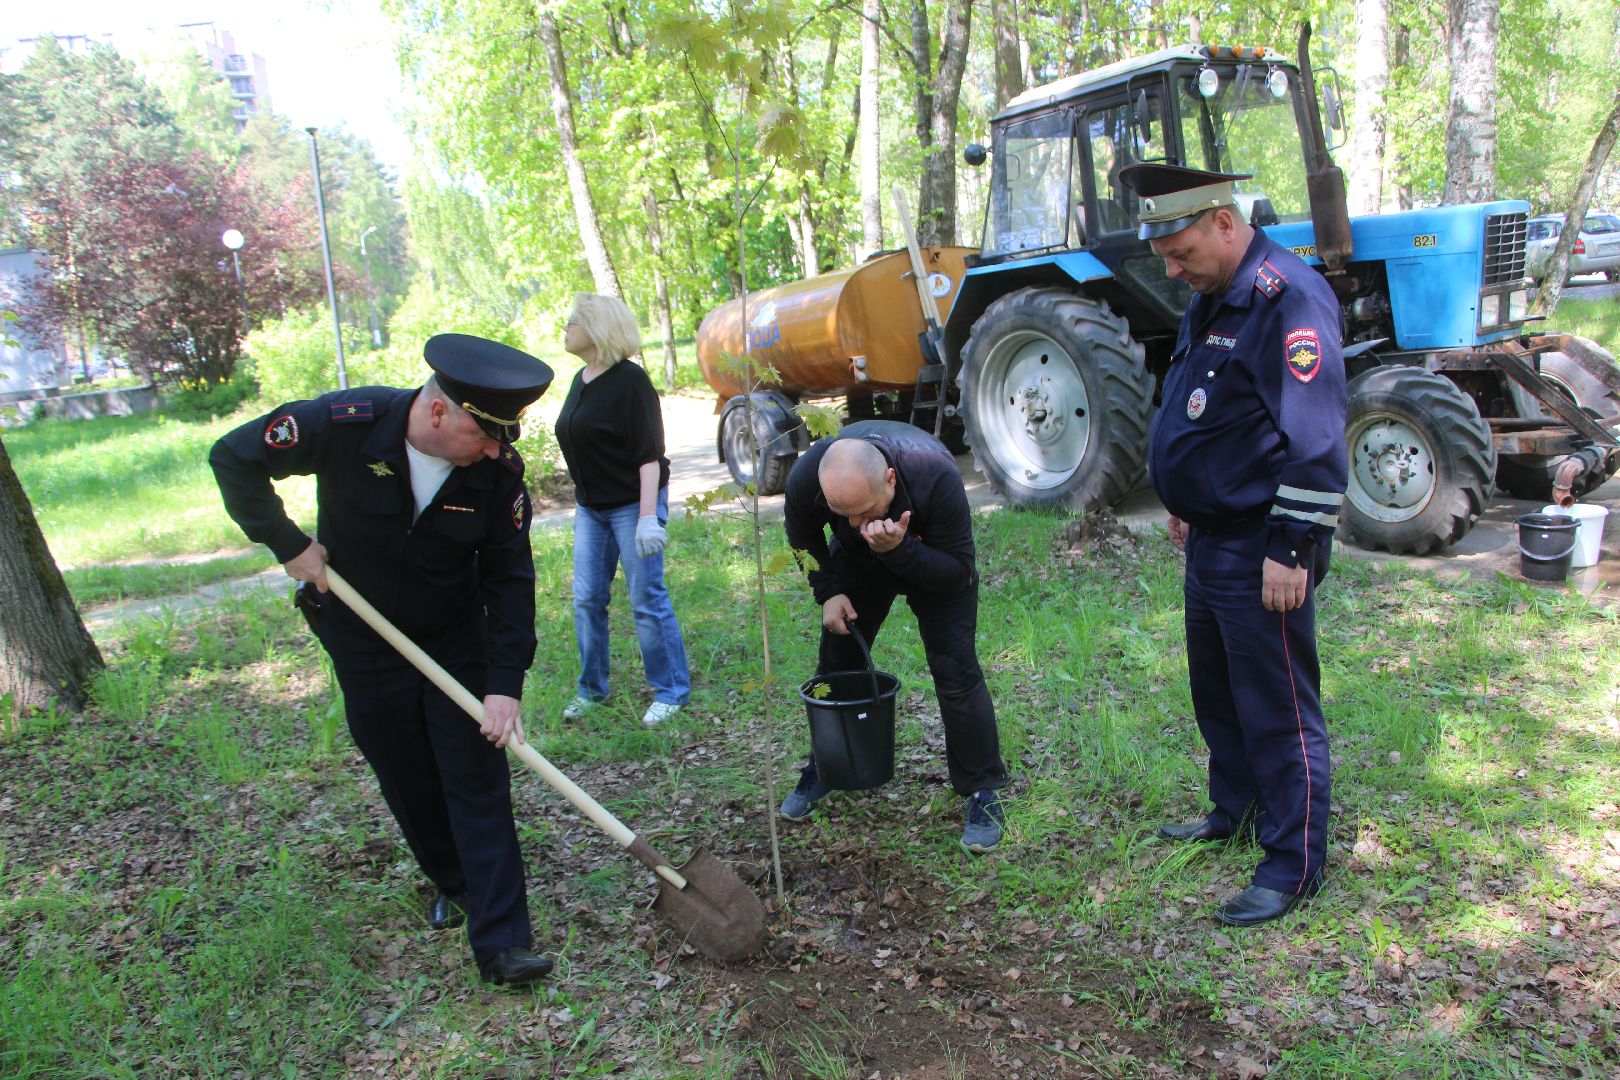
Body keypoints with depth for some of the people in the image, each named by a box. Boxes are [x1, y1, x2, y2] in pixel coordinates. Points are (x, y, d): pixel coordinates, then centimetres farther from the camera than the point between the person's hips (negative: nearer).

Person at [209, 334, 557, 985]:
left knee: (478, 780, -5)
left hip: (457, 639, 0)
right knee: (406, 779, 12)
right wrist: (287, 543, -15)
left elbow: (509, 577, -15)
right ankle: (451, 883, 36)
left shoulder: (499, 468, -20)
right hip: (364, 642, 0)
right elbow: (233, 458, -11)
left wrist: (505, 682, -21)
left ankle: (501, 943, -2)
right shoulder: (343, 424, -25)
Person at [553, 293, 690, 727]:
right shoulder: (581, 380, 11)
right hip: (591, 508, 8)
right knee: (587, 600, 9)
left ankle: (671, 691, 11)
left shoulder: (629, 380, -14)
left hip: (633, 504, -8)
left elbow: (649, 454, -18)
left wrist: (648, 517, -23)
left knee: (648, 599, -2)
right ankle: (591, 689, 23)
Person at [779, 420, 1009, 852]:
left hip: (933, 560, -3)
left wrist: (900, 549, -47)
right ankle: (823, 768, 28)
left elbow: (959, 571, -32)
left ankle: (984, 791, 4)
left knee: (956, 671, -11)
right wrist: (828, 592, -17)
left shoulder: (935, 475, -42)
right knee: (836, 664, 6)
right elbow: (803, 540, -8)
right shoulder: (806, 477, -33)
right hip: (856, 560, 3)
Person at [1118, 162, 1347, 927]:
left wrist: (1293, 547, -23)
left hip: (1260, 553, -10)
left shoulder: (1286, 297, -20)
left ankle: (1293, 865, 15)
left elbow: (1316, 438, -24)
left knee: (1277, 708, 1)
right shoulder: (1213, 297, 12)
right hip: (1213, 541, 10)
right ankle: (1235, 812, 39)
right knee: (1216, 689, 21)